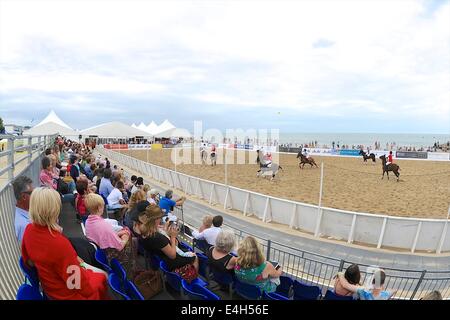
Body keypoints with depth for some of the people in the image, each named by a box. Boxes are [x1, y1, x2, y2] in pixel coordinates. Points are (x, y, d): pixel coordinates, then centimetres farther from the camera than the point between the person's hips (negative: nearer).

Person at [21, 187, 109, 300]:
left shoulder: (29, 230, -15)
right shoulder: (60, 243, -39)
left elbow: (28, 261, 4)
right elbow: (80, 285, -30)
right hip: (67, 294, -7)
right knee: (103, 276, 18)